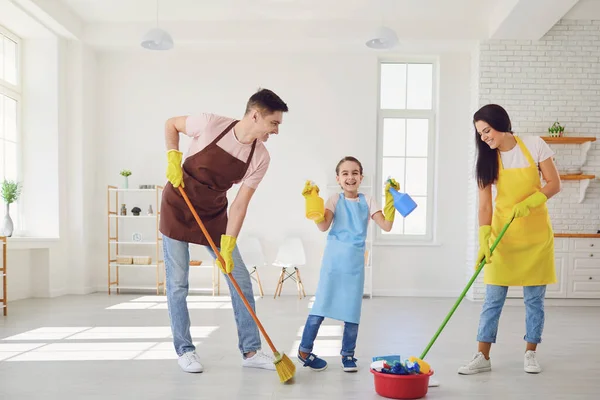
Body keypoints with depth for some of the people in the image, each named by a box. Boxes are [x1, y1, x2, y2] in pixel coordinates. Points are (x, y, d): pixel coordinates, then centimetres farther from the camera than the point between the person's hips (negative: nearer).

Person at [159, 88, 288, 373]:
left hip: (214, 214, 4)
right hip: (177, 208, -3)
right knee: (177, 284, 0)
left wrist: (227, 246, -17)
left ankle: (250, 351, 13)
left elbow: (240, 204, -12)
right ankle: (184, 350, 19)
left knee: (241, 280, 1)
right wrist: (173, 157, -16)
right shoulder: (210, 124, -22)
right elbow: (171, 124, -3)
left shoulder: (260, 158, -14)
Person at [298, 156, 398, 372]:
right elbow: (323, 226, -13)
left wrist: (390, 199, -9)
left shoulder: (367, 201, 6)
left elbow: (386, 226, -3)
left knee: (352, 310, 8)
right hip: (334, 261, -2)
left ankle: (347, 353, 25)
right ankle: (304, 350, 16)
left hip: (355, 263, 2)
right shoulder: (335, 199, 1)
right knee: (321, 306, 1)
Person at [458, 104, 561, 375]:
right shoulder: (487, 159, -3)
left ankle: (530, 353, 23)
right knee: (493, 299, 1)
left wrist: (528, 203, -23)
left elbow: (554, 184, -6)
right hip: (502, 233, 1)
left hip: (535, 232, -1)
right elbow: (484, 205, -7)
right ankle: (483, 357, 8)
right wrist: (484, 241, -18)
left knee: (535, 298, 7)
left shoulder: (534, 145, -6)